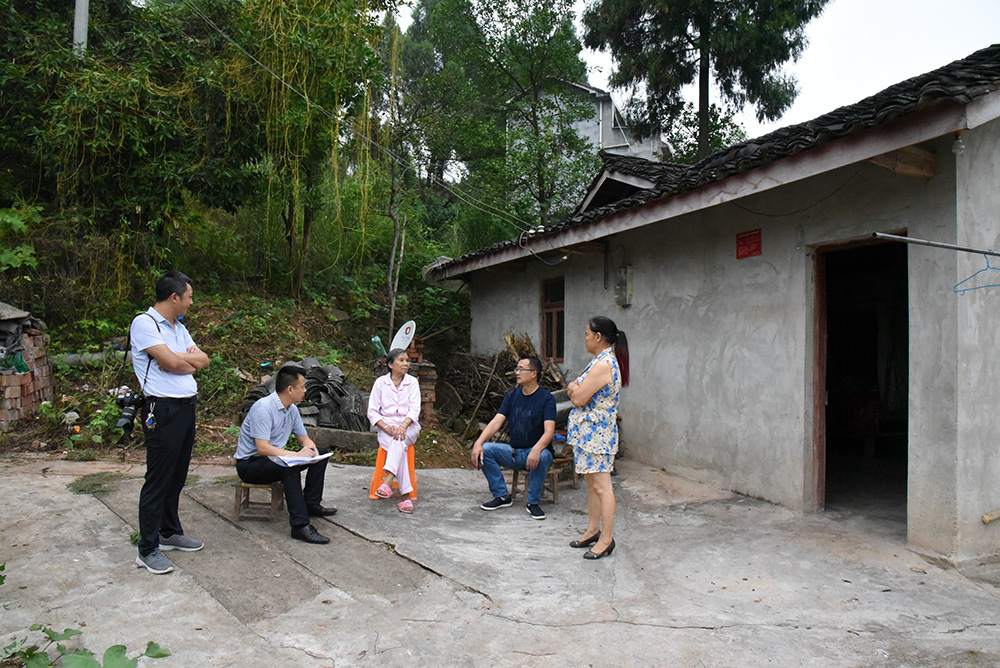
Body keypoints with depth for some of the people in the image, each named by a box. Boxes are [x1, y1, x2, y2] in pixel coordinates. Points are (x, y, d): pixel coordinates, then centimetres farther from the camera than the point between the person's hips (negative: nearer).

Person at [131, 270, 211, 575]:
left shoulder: (178, 327, 17)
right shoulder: (144, 323, -10)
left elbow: (203, 360, 10)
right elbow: (171, 363, -19)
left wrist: (180, 357, -7)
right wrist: (191, 360, 0)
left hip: (186, 408, 9)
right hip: (163, 411, -8)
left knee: (177, 477, 17)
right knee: (158, 481, -2)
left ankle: (170, 533, 30)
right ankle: (147, 549, 9)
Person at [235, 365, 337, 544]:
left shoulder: (292, 409, 5)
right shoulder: (263, 407, -23)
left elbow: (304, 438, 12)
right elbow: (262, 448, -30)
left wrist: (311, 449, -12)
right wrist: (297, 455, -31)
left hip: (276, 460, 9)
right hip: (249, 464, -9)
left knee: (321, 454, -1)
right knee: (290, 466, -36)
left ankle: (311, 504, 3)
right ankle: (300, 525, -38)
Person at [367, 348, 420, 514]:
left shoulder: (412, 382, 6)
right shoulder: (380, 382, 5)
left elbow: (415, 409, -4)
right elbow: (372, 411, 2)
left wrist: (403, 425, -23)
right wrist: (386, 427, -16)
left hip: (409, 426, 0)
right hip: (387, 426, 0)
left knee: (399, 441, -36)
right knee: (398, 446, -32)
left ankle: (388, 481, -51)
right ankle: (406, 495, -40)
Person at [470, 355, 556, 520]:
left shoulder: (546, 398, -9)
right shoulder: (512, 396, 6)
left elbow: (549, 431, -21)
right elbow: (496, 422, -3)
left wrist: (536, 450, -41)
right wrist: (478, 443, -20)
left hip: (535, 451, -5)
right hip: (513, 451, 5)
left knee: (542, 457, -38)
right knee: (484, 449, -18)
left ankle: (533, 502, -16)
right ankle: (502, 496, -5)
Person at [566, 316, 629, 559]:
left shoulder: (603, 365, -20)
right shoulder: (603, 360, 13)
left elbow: (578, 399, -20)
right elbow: (578, 391, 20)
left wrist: (572, 388, -2)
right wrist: (576, 388, 0)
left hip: (596, 433, -11)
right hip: (588, 431, 11)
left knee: (601, 486, -3)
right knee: (591, 483, 18)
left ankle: (606, 539, 6)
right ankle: (593, 530, 29)